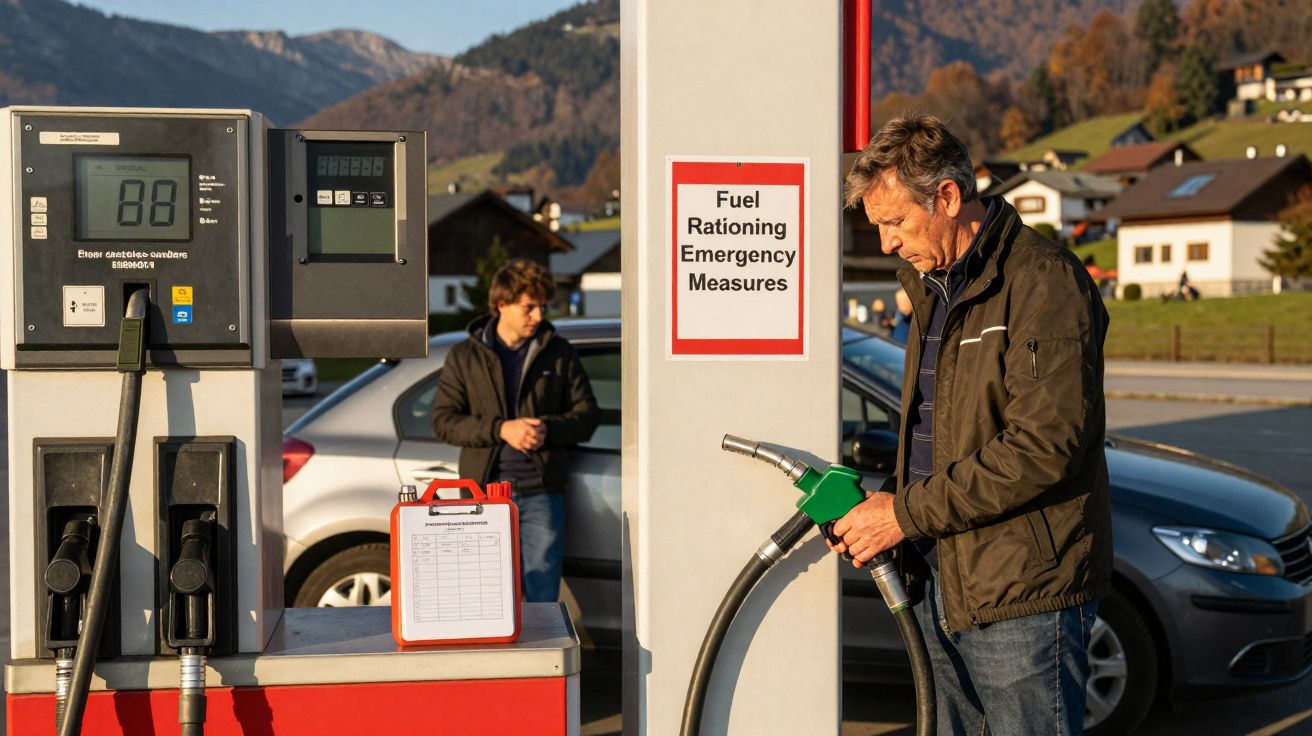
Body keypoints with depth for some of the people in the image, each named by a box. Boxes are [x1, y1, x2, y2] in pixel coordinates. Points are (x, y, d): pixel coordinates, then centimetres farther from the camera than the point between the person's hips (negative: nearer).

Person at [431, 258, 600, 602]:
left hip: (541, 493, 0)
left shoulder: (559, 353, 8)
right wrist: (500, 429, -14)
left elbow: (587, 415, 7)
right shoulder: (464, 357, 7)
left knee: (543, 595, -1)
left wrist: (549, 429, -13)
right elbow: (443, 422, 0)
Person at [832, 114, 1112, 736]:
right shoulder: (935, 286, 16)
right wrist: (886, 501, 6)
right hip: (939, 587, 9)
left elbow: (1042, 449, -22)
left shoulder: (1044, 281, -14)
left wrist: (908, 513, -18)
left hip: (1022, 595, -9)